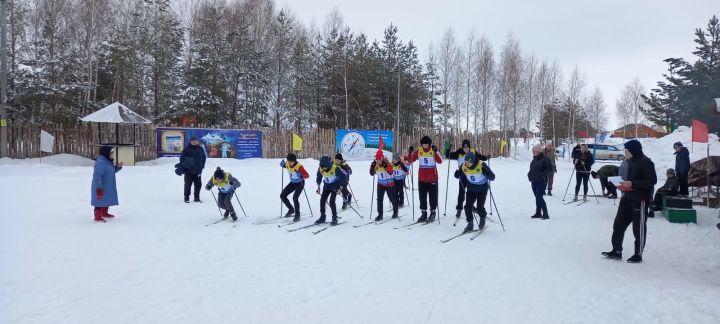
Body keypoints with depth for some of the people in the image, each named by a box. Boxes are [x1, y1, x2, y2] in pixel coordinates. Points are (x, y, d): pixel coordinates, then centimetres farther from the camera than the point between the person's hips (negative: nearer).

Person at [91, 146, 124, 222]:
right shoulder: (100, 162, -24)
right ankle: (98, 217, 8)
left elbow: (111, 171, 19)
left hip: (108, 186, 10)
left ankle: (104, 213, 37)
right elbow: (97, 176, -27)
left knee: (107, 199, 21)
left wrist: (118, 166, 0)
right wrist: (99, 189, -29)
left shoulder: (107, 161, 6)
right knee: (100, 201, -1)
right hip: (101, 187, -10)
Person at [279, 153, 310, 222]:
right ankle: (291, 209, 22)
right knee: (282, 195, 2)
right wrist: (282, 164, -11)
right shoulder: (287, 164, -13)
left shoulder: (299, 166, -30)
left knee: (295, 198, -23)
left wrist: (302, 177, -51)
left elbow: (307, 175, -31)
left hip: (300, 183, -7)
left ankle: (297, 215, -9)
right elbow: (284, 166, 12)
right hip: (292, 183, 7)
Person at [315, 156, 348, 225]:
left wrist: (340, 188, -19)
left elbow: (343, 177, -17)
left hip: (335, 186, -5)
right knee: (322, 200, -1)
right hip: (327, 186, 5)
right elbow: (318, 177, 9)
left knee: (331, 201, -15)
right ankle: (322, 218, 14)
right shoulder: (320, 169, -13)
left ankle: (335, 218, -1)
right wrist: (318, 187, 6)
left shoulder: (335, 169, -27)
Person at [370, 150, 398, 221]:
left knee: (392, 199, 10)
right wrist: (372, 166, -17)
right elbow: (372, 173, -3)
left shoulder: (387, 164, -20)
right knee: (379, 199, -8)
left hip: (390, 185, -3)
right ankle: (380, 215, -3)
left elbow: (391, 172, -34)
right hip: (380, 184, 3)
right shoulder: (375, 165, -7)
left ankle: (395, 211, 34)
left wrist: (385, 165, -41)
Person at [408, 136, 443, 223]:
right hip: (422, 178, 3)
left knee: (433, 196, 4)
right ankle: (423, 213, 17)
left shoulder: (433, 150, -7)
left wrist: (436, 152, -31)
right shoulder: (418, 151, 1)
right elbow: (411, 160, 2)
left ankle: (432, 213, 16)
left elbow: (440, 161, -20)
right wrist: (411, 153, -15)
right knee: (422, 196, 8)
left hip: (432, 178, -3)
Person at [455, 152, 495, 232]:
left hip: (482, 189, -3)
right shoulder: (463, 167, -15)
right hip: (471, 189, 4)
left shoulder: (481, 165, -27)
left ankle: (482, 218, 22)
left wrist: (487, 172, -43)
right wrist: (458, 175, -15)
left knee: (480, 207, -11)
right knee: (467, 206, -8)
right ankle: (470, 224, 9)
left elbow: (492, 178, -23)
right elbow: (462, 175, 8)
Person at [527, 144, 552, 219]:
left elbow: (550, 169, -13)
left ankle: (545, 214, -7)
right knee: (537, 197, 13)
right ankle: (538, 213, 22)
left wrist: (542, 174, -21)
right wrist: (530, 174, 7)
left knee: (539, 197, -14)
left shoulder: (544, 159, -10)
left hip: (541, 181, -8)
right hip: (534, 181, 8)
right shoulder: (534, 160, 13)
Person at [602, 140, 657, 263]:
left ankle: (638, 254, 17)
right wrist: (624, 186, 4)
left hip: (640, 199, -8)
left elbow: (652, 180, -20)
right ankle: (617, 251, 17)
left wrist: (632, 184, -23)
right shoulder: (631, 161, 12)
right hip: (627, 197, 9)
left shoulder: (646, 162, -15)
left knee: (638, 227, 4)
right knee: (619, 224, 8)